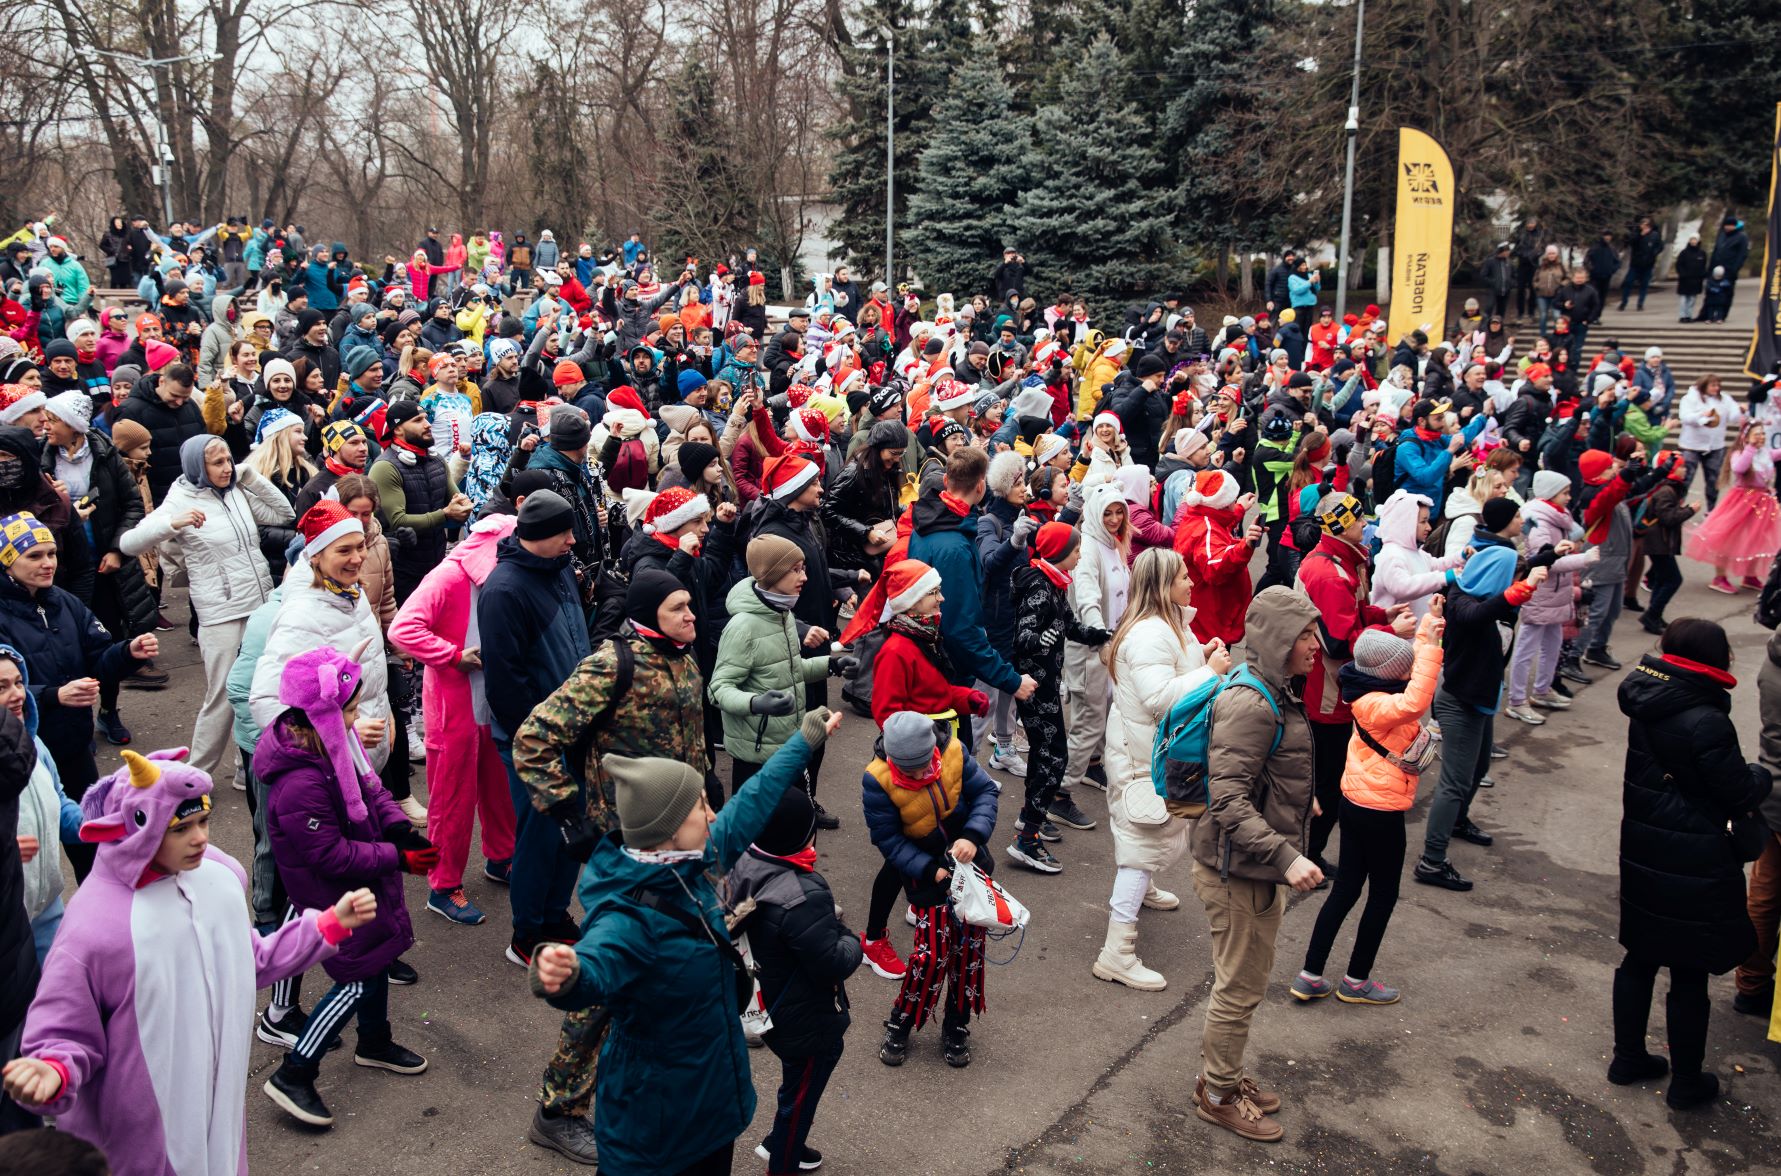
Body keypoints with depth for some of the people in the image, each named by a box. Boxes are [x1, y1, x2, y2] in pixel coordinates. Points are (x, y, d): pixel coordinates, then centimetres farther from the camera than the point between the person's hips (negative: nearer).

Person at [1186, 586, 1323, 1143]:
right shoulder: (1250, 705, -26)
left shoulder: (1277, 694, 6)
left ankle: (1223, 1075, 41)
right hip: (1236, 871, -10)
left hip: (1259, 866, 10)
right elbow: (1228, 801, -30)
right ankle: (1218, 1095, 26)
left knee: (1243, 982, 23)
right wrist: (1286, 857, -33)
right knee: (1240, 989, 7)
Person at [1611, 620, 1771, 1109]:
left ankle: (1628, 1058, 33)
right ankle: (1686, 1082, 24)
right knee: (1689, 975, 9)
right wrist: (1761, 774, 7)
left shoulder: (1646, 708, -2)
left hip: (1643, 857, 7)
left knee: (1639, 959, 19)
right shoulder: (1707, 724, -24)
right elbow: (1741, 798, -14)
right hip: (1693, 869, -7)